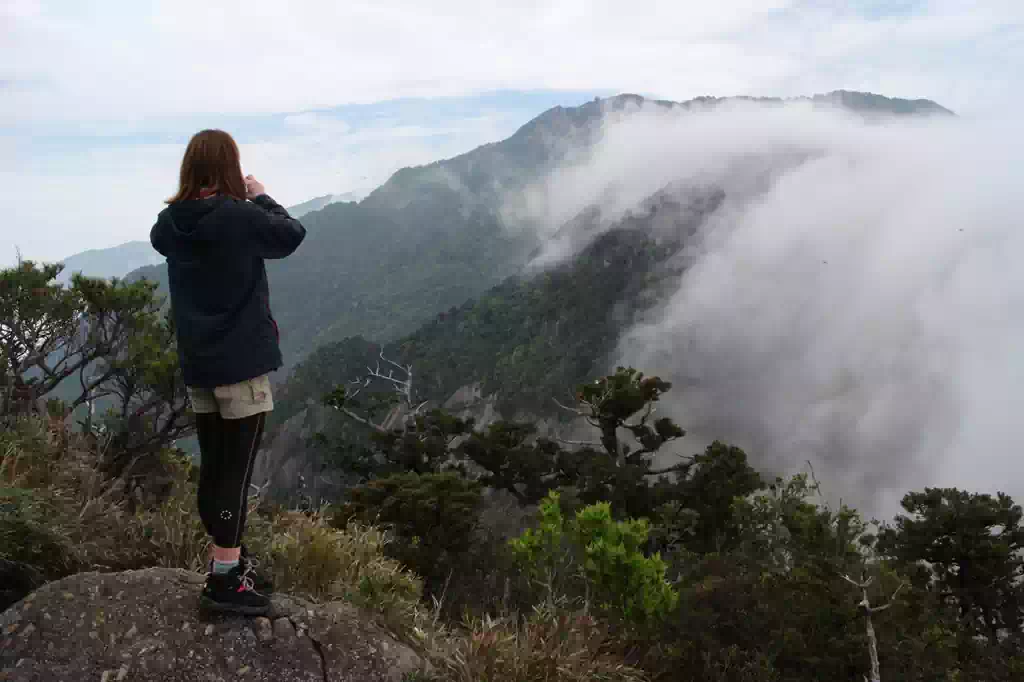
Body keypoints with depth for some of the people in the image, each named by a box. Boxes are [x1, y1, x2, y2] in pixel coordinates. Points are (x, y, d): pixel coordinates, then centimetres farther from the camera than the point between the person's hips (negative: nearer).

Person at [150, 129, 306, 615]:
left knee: (213, 466, 14)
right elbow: (292, 235, -1)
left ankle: (227, 562, 27)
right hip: (242, 361, -6)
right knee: (236, 470, -2)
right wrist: (260, 198, 13)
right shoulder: (240, 217, -15)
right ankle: (225, 581, 3)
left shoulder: (171, 221, 2)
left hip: (196, 364, 7)